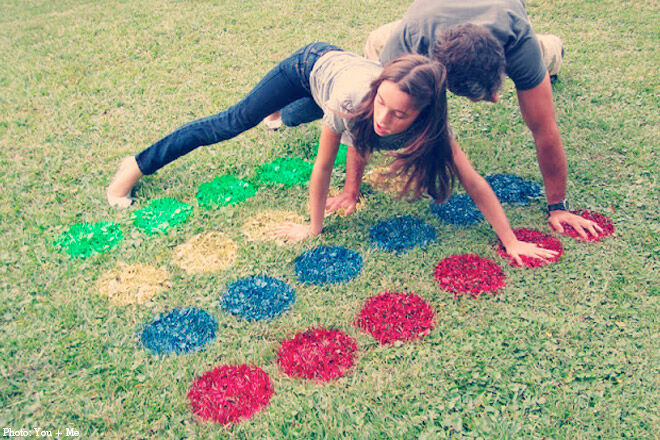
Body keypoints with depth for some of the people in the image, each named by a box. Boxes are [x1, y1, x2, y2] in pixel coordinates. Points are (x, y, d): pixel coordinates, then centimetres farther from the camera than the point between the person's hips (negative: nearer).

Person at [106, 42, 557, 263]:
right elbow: (323, 167, -33)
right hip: (313, 62, -4)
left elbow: (475, 182, -35)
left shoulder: (427, 120, -38)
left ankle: (285, 115, 75)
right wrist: (314, 228, -21)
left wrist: (512, 241, -35)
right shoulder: (357, 96, -47)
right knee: (232, 123, 3)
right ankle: (137, 165, 19)